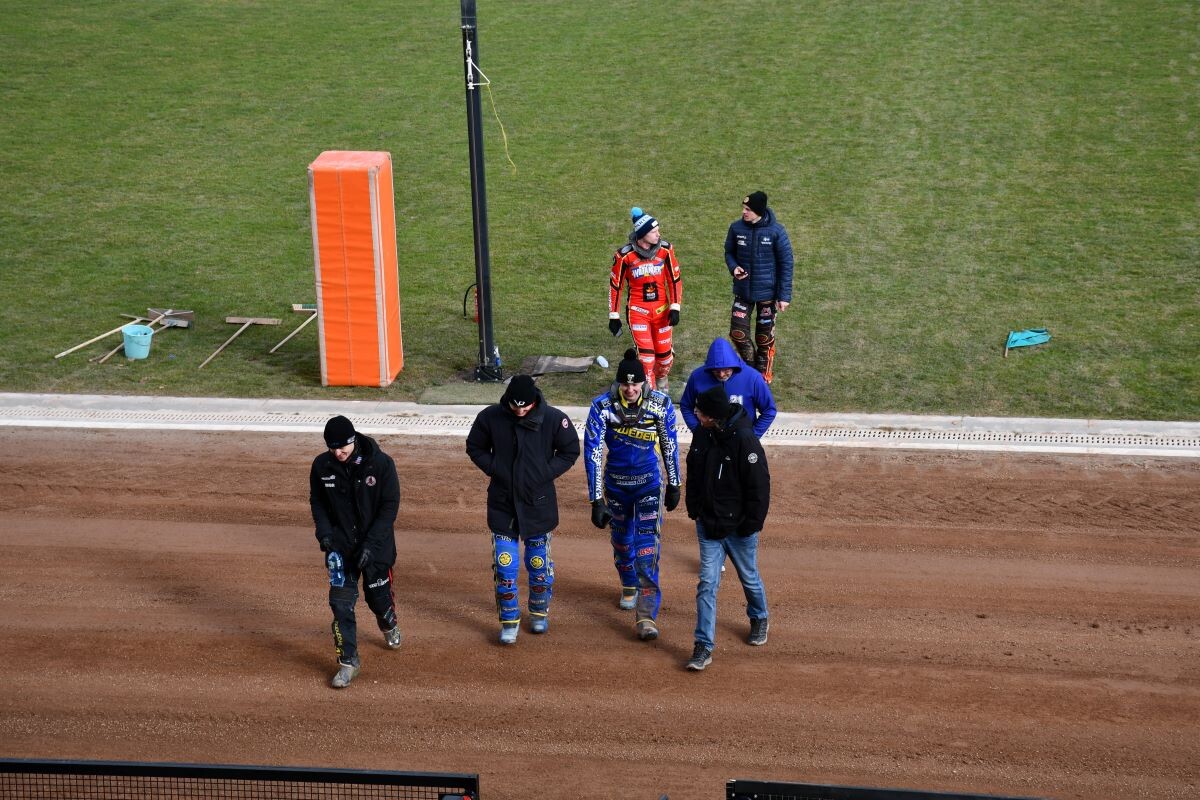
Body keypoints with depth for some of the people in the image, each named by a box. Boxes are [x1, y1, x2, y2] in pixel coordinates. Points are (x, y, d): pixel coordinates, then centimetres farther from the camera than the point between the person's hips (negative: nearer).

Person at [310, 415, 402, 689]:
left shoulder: (381, 463, -17)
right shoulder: (321, 466, -9)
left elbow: (390, 506, -13)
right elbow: (317, 501, 6)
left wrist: (371, 544, -19)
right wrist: (324, 531, -11)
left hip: (376, 544, -1)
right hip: (340, 545, 1)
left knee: (378, 596, 13)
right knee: (341, 602, -6)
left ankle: (388, 624, 49)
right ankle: (348, 661, 4)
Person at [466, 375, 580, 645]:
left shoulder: (553, 418, -12)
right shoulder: (490, 417, -10)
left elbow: (570, 451, 2)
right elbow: (475, 447, 6)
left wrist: (547, 473, -9)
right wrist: (493, 469, -8)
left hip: (538, 503, 0)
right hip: (502, 503, 0)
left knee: (539, 563, 12)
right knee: (504, 566, 0)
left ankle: (540, 612, 34)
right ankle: (509, 621, 15)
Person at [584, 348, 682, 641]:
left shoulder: (661, 403, -16)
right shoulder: (602, 406, -20)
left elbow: (669, 445, -1)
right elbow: (593, 453, -18)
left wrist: (674, 485, 8)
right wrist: (596, 500, -21)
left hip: (649, 482, -1)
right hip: (616, 482, 1)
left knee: (647, 544, -11)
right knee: (621, 539, 19)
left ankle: (646, 616, -12)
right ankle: (629, 587, 48)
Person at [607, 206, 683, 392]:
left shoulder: (665, 249, -8)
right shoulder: (625, 255, -13)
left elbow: (675, 279, 1)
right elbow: (615, 286, -3)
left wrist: (675, 307, -5)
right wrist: (614, 316, 0)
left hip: (661, 310, 3)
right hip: (637, 312, -2)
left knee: (664, 354, 10)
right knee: (646, 354, -9)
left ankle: (661, 382, 42)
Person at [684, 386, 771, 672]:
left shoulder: (745, 441, -23)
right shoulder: (702, 434, -3)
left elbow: (759, 486, -18)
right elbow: (693, 474, 12)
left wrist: (752, 523, -15)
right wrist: (694, 509, 11)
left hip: (739, 528, -4)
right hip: (708, 525, 5)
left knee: (749, 578, 17)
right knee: (707, 584, -1)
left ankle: (760, 619, 46)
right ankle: (704, 647, 1)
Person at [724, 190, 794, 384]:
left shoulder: (776, 231, -15)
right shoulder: (736, 228, -7)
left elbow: (786, 264, -9)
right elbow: (729, 252, 10)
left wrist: (784, 296, -11)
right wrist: (733, 267, -13)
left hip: (767, 293, -3)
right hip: (743, 291, 3)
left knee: (765, 338, 8)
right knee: (737, 332, 0)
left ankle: (764, 377, 25)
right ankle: (750, 366, 26)